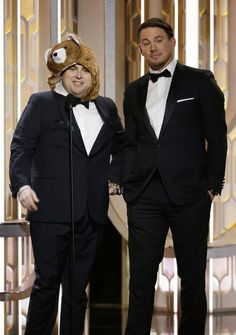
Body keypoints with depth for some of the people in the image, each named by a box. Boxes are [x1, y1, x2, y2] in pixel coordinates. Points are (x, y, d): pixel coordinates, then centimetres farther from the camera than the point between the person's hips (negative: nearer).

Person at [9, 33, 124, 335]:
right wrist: (21, 184, -17)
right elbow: (21, 146, -4)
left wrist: (115, 177, 14)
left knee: (77, 285, 8)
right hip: (51, 210, -4)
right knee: (47, 282, -3)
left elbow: (120, 146, 29)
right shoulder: (41, 104, 3)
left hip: (91, 213, 4)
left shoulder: (106, 108, 15)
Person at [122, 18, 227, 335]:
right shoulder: (134, 91, 15)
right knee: (141, 274, 1)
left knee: (192, 275, 5)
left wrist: (213, 186, -4)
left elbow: (216, 136, 1)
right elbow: (130, 143, 16)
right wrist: (128, 185, 3)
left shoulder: (199, 81, 3)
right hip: (144, 196, 3)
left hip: (188, 193, -3)